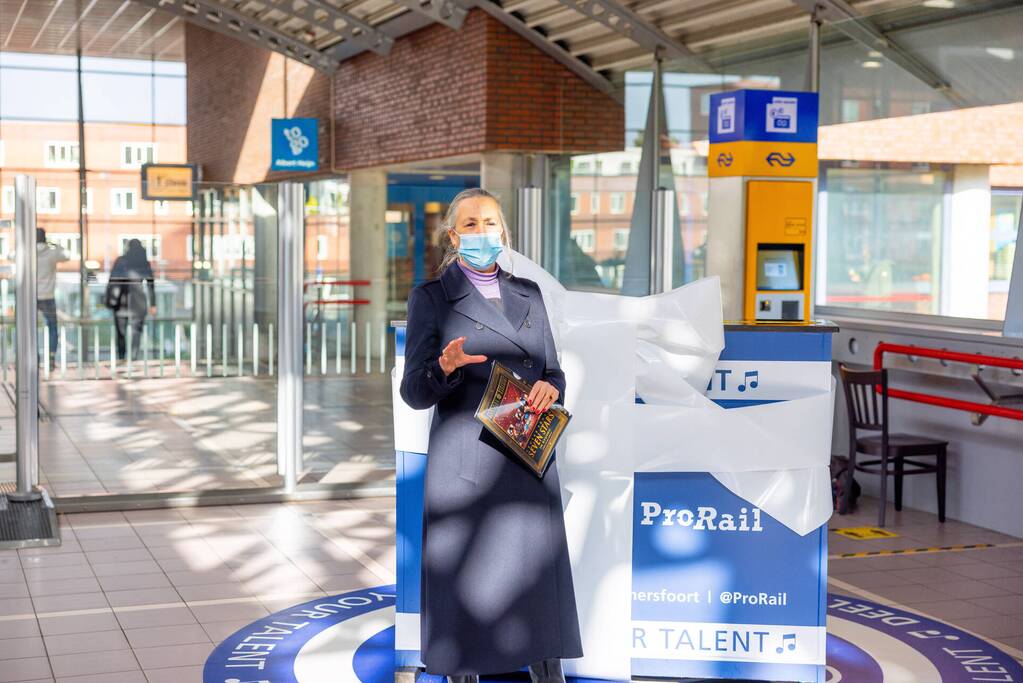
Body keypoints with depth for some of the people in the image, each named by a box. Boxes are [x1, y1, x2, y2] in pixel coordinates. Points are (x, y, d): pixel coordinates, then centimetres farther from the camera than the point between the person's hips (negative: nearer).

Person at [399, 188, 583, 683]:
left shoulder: (529, 294, 15)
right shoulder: (430, 298, 2)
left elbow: (553, 372, 17)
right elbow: (414, 392, -2)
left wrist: (549, 388, -7)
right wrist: (446, 367, -23)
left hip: (528, 461, 4)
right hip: (466, 465, -3)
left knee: (539, 585, 4)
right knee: (465, 584, -1)